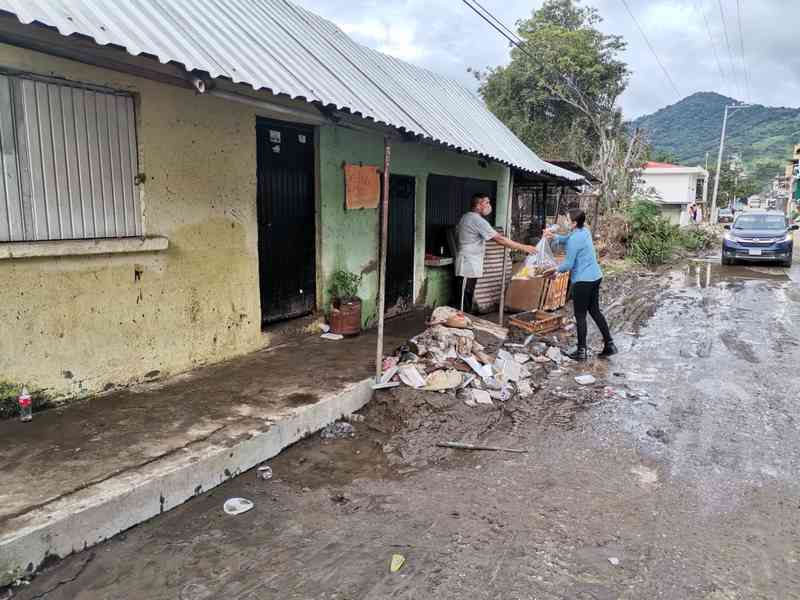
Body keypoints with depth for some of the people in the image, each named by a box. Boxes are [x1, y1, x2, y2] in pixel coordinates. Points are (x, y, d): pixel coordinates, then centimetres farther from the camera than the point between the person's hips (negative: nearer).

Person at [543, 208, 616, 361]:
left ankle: (581, 351, 8)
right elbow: (568, 239, 25)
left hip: (583, 281, -9)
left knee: (580, 315, 1)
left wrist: (556, 270, 4)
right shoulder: (585, 231, 8)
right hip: (595, 277, 9)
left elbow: (568, 264, -15)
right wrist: (554, 236, 8)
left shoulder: (575, 239, -19)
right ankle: (609, 344, 20)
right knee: (595, 311, 16)